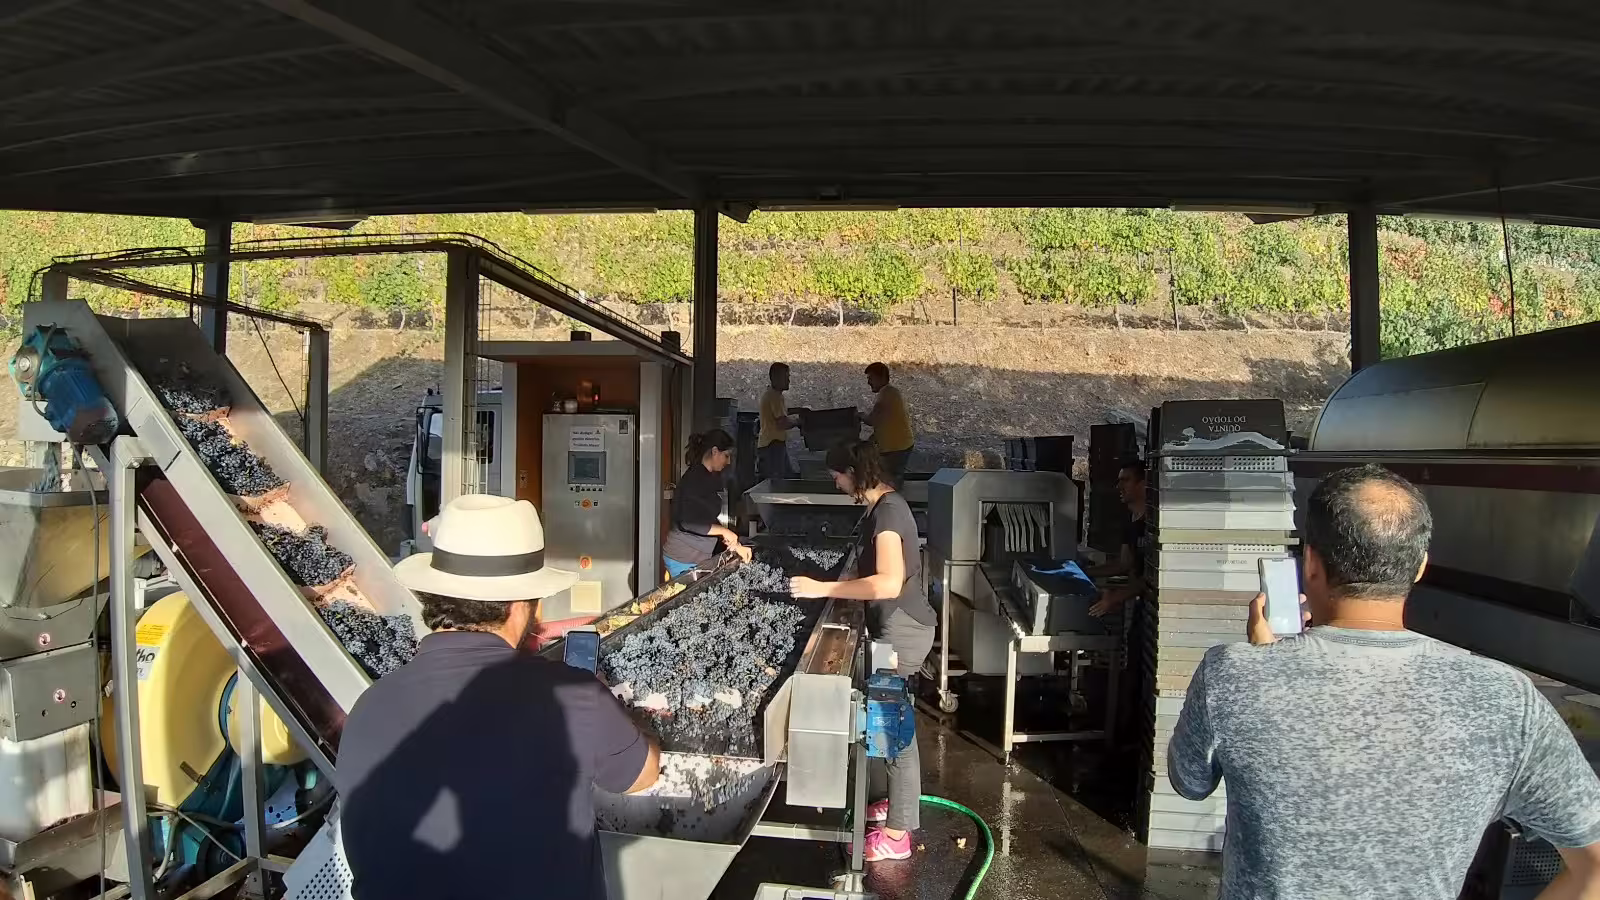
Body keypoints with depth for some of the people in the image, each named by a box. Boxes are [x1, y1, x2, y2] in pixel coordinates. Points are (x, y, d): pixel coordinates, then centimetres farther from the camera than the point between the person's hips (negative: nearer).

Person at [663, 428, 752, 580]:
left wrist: (735, 546, 10)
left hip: (701, 558, 9)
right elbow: (688, 522, -25)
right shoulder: (694, 478, -17)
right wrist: (723, 531, -18)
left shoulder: (712, 478, 11)